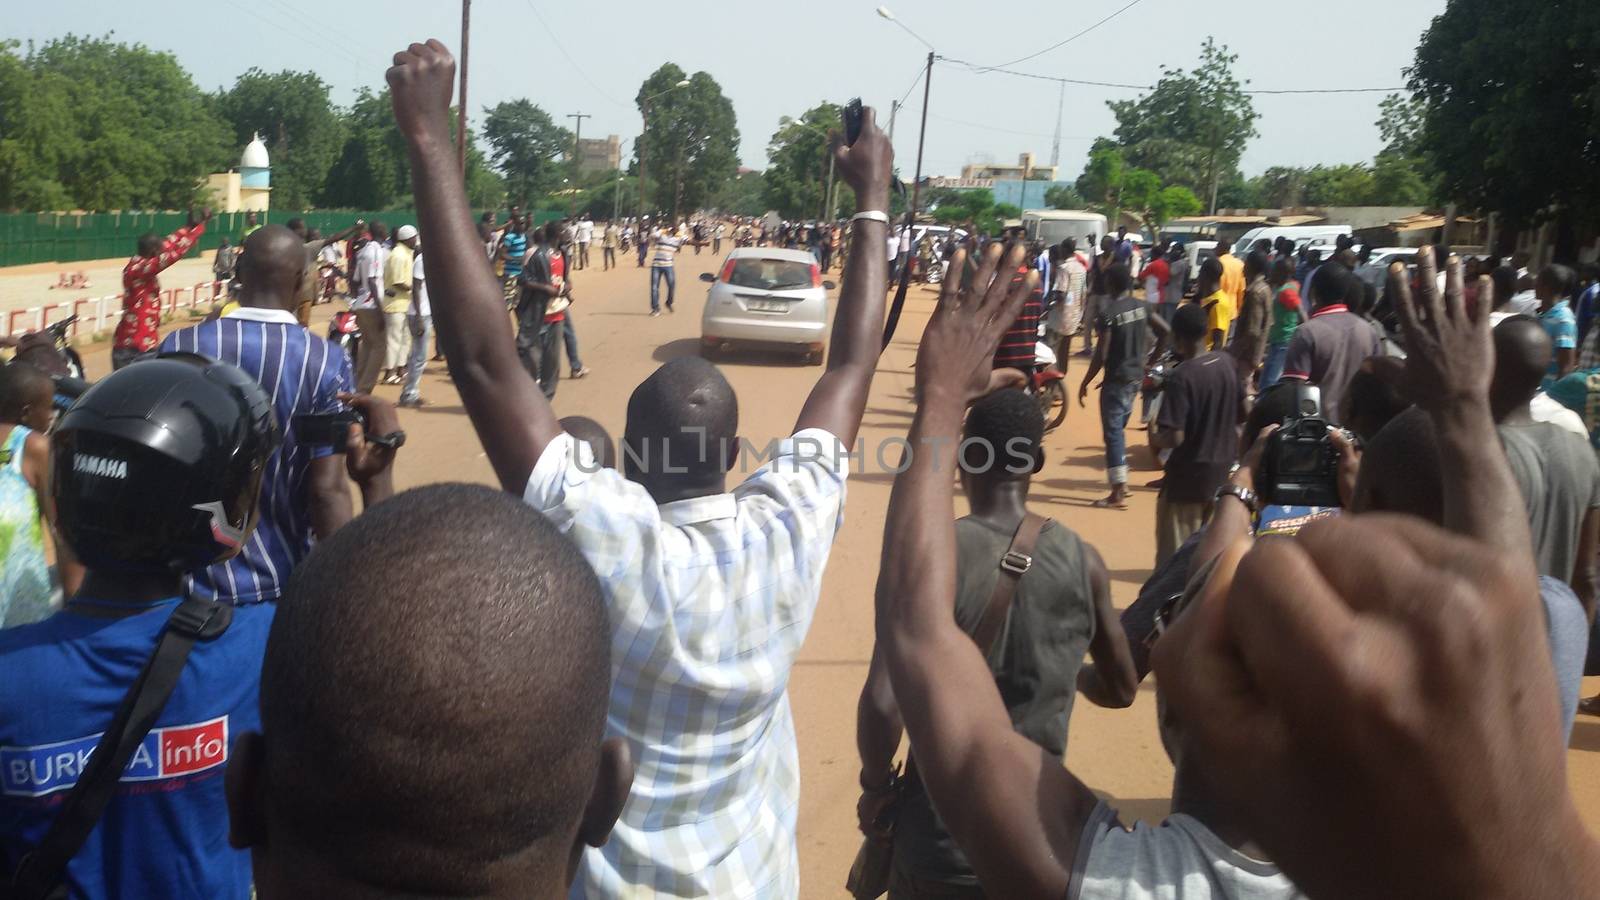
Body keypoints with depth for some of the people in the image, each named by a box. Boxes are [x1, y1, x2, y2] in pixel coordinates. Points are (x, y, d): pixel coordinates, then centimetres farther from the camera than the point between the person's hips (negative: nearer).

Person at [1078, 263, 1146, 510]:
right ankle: (1121, 482, 26)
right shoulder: (1142, 307, 4)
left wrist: (1085, 383, -9)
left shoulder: (1108, 314, -18)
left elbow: (1101, 355, -18)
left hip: (1116, 379, -8)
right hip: (1136, 376, 8)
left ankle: (1118, 494, -3)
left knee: (1113, 434, -3)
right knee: (1119, 430, 20)